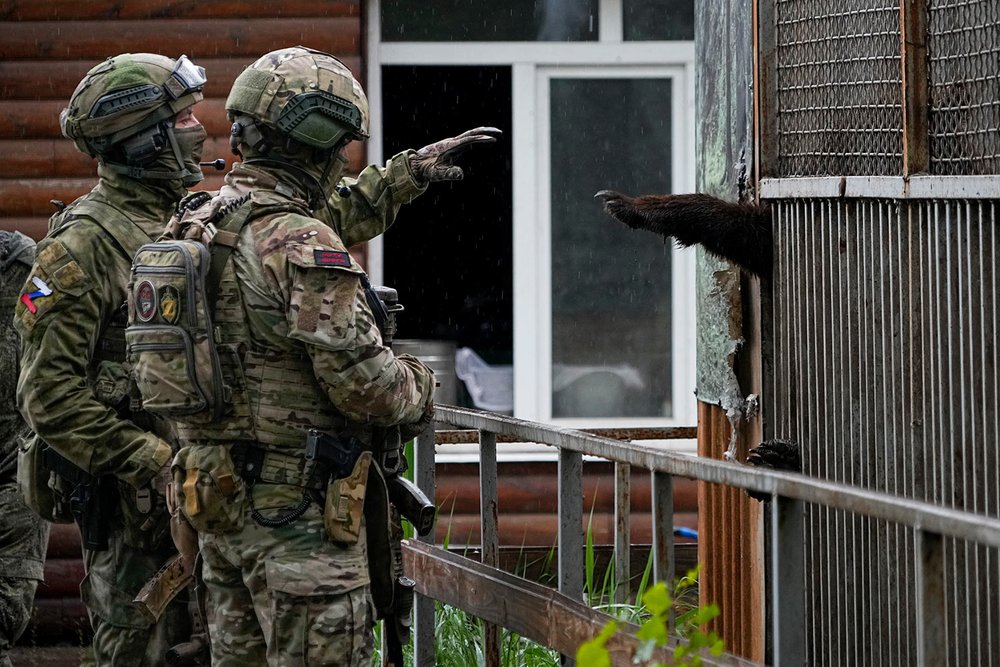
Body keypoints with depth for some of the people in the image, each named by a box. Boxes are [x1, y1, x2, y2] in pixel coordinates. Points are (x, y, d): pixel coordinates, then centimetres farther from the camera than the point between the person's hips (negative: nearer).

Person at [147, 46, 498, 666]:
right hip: (298, 506, -9)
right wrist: (419, 389, 1)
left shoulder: (200, 223, 10)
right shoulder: (301, 248, -18)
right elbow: (360, 377, -20)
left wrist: (407, 173, 35)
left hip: (219, 495, 9)